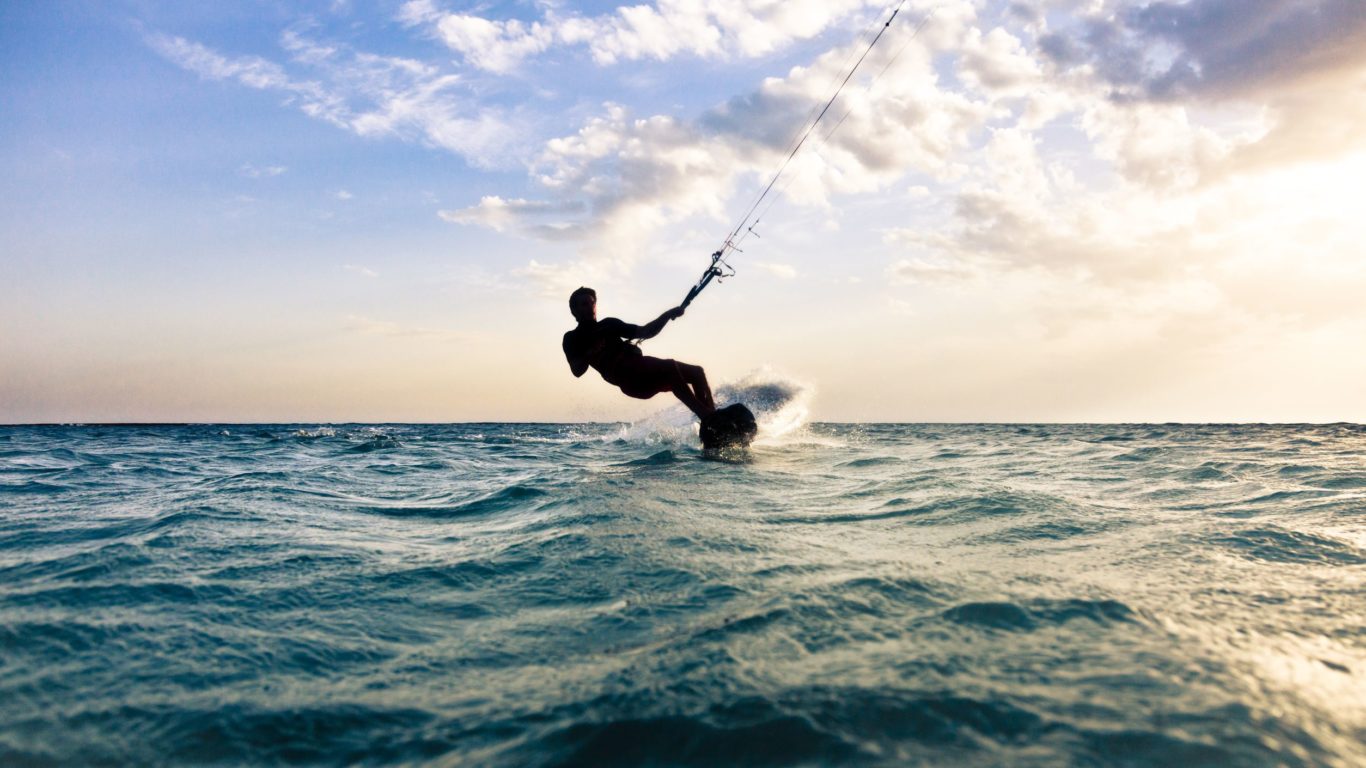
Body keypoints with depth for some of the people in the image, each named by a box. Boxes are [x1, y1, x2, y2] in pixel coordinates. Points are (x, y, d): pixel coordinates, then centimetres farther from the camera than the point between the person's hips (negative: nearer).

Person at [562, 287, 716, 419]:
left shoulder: (609, 324, 30)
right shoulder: (572, 338, 13)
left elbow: (645, 332, 26)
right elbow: (577, 371, -2)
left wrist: (667, 315, 13)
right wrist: (591, 353, -20)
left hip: (642, 366, 8)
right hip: (627, 376, -8)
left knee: (696, 372, -4)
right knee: (671, 367, -30)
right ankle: (708, 418, -35)